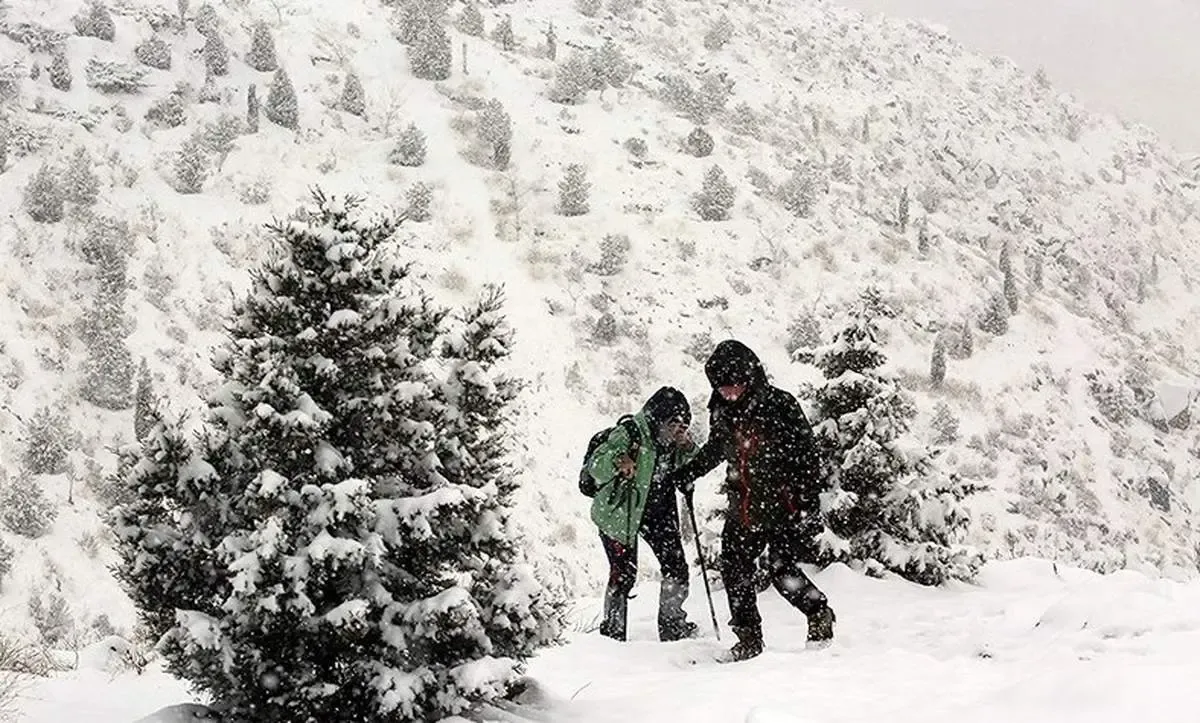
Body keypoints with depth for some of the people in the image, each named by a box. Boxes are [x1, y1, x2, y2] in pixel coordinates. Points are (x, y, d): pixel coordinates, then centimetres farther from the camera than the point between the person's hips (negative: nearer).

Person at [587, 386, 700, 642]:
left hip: (657, 513, 6)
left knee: (676, 568, 4)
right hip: (618, 513, -6)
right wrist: (618, 461, -48)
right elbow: (595, 465, -27)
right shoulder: (629, 434, -22)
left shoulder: (672, 440, -2)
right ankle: (613, 629, 6)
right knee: (624, 574, -10)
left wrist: (688, 448, -15)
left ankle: (672, 623, 22)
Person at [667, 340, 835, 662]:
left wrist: (808, 504, -18)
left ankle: (820, 615, 16)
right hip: (743, 509, 6)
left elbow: (807, 455, -13)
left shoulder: (780, 405, -15)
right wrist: (688, 474, 23)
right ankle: (749, 638, 15)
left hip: (784, 505, -6)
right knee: (735, 569, 3)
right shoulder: (721, 412, 2)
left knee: (782, 571, -10)